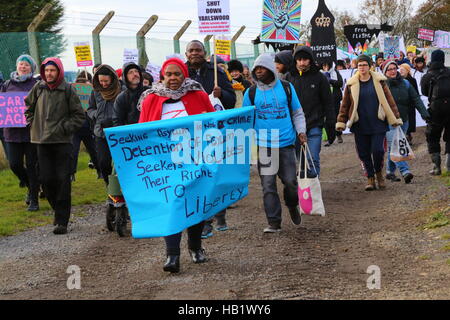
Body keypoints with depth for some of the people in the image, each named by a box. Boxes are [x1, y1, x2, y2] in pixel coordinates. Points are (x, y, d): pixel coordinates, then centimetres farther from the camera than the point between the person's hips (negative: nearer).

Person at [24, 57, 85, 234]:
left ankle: (62, 221, -4)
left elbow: (79, 116, 1)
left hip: (62, 141, -3)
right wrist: (34, 125, 11)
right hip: (42, 141, 3)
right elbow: (28, 108, 22)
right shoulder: (38, 88, 5)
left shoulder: (68, 90, -4)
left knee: (63, 180, -6)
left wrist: (65, 128, -8)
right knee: (47, 179, 3)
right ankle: (59, 211, 24)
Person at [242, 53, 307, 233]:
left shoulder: (286, 88, 5)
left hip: (286, 143, 0)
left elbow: (298, 113, 12)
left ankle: (292, 205, 35)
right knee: (268, 185, -2)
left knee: (290, 181, 4)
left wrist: (301, 131, -2)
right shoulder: (251, 93, 5)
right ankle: (274, 222, 4)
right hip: (263, 145, 0)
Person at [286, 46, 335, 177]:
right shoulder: (290, 77, 6)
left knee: (313, 160, -5)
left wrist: (331, 126, 1)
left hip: (314, 126, -2)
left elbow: (328, 103, 4)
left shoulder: (319, 77, 2)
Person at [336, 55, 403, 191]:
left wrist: (395, 118, 3)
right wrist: (341, 122, 7)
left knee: (378, 150, -9)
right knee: (364, 153, 2)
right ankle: (370, 178, 15)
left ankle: (379, 173, 17)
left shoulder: (379, 81, 3)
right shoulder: (351, 84, 5)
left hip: (378, 123, -1)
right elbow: (345, 104, 10)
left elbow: (389, 100, 6)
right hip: (360, 126, 2)